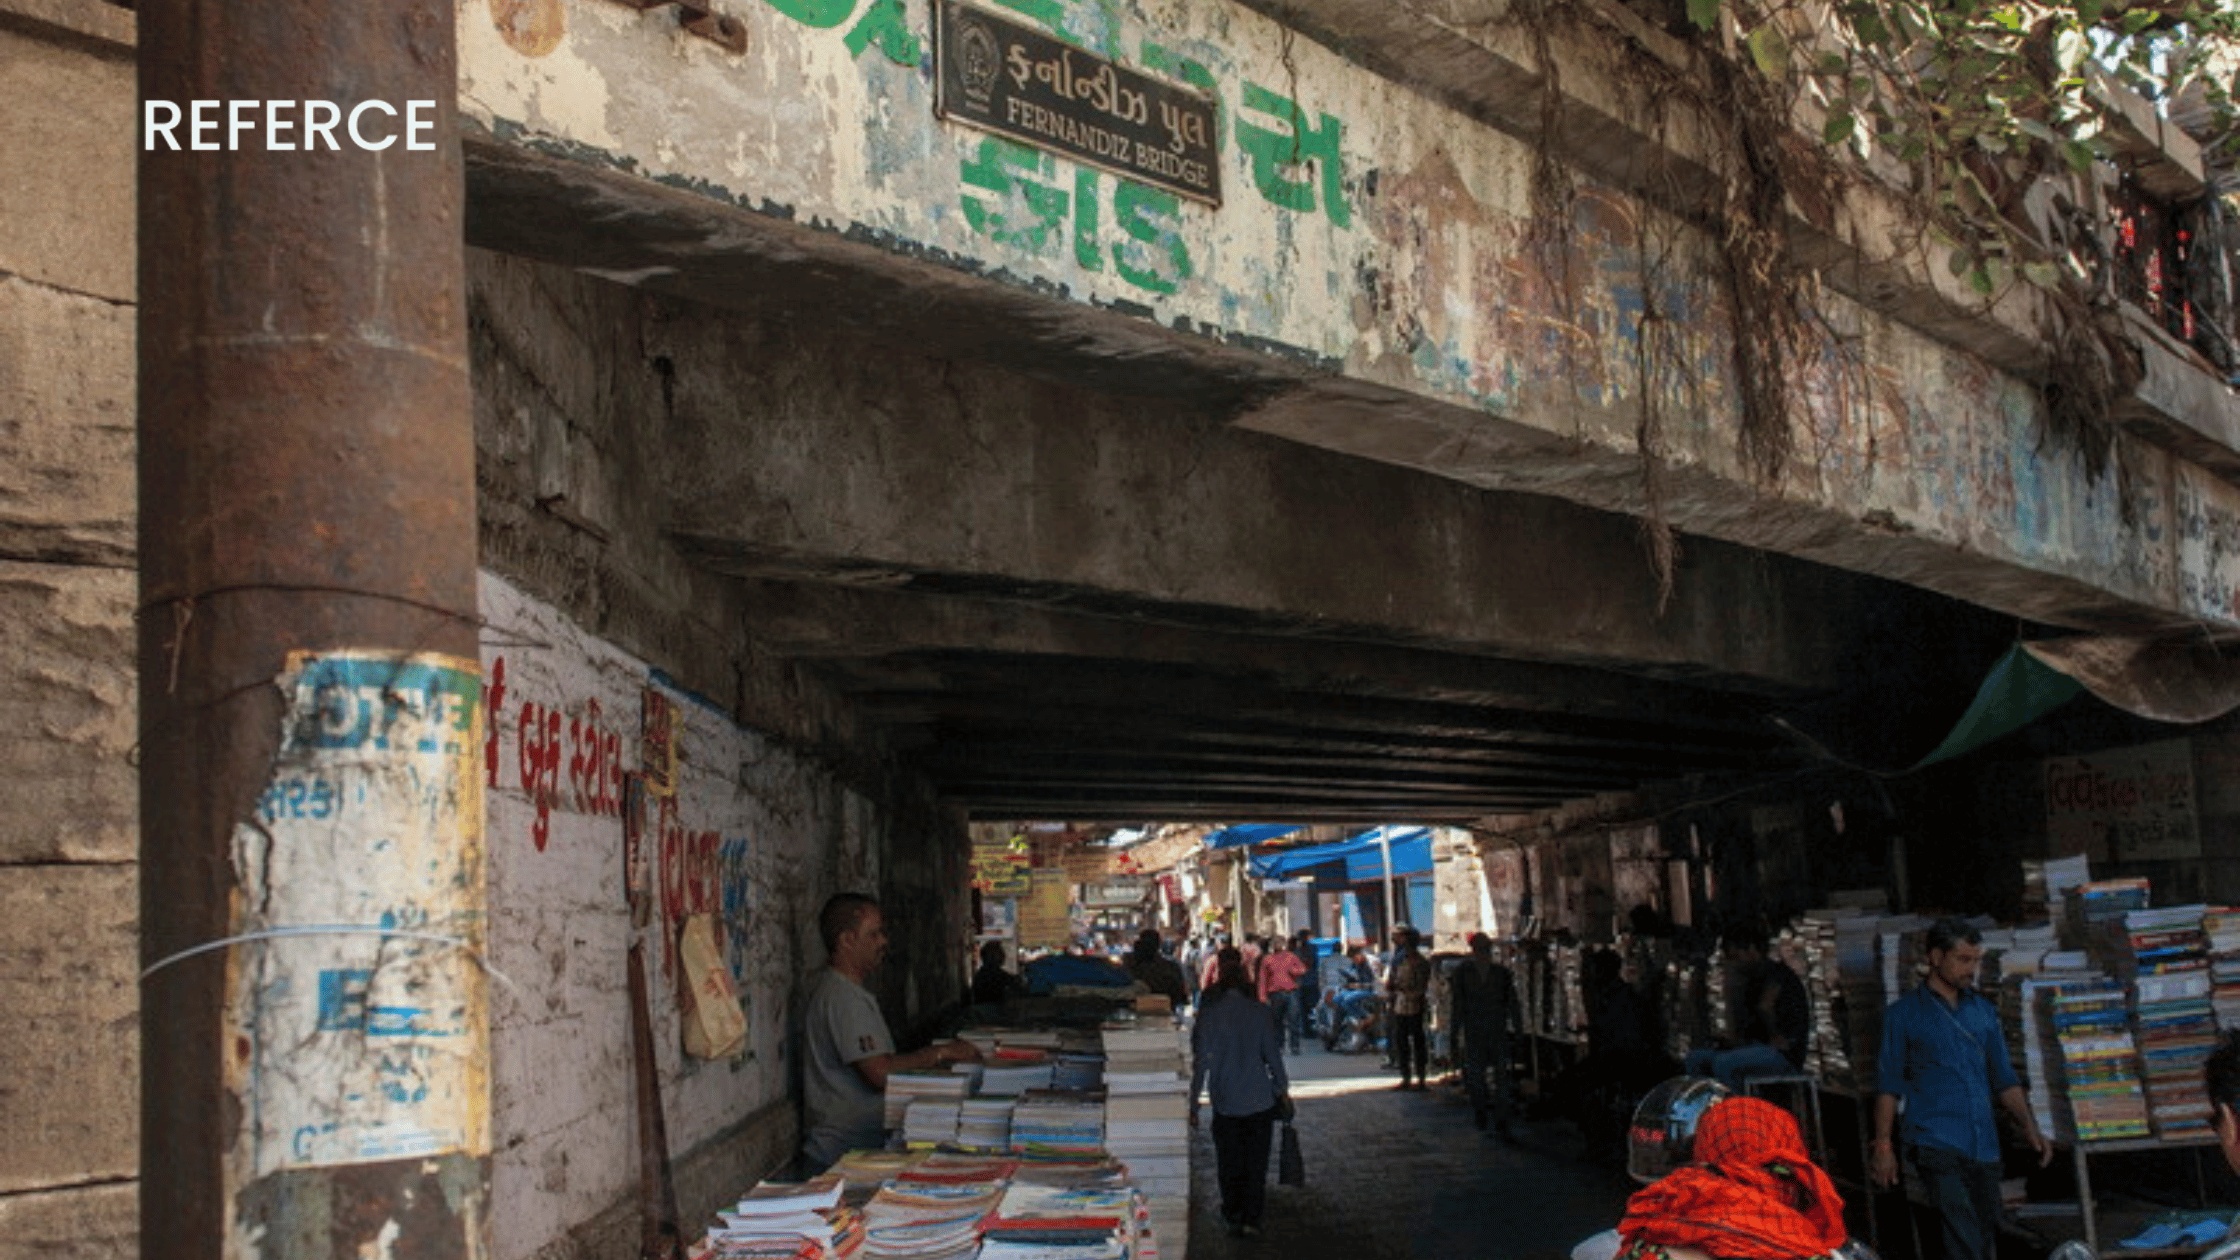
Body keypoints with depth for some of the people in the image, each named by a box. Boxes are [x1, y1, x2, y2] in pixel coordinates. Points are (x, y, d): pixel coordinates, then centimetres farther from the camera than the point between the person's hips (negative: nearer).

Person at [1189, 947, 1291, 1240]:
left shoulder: (1209, 1014, -9)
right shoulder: (1259, 1012, -5)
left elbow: (1201, 1061, -7)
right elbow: (1273, 1054, -1)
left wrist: (1193, 1102, 0)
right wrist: (1283, 1090, 12)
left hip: (1225, 1100, 0)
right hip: (1259, 1098, 0)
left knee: (1229, 1163, 14)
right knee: (1256, 1162, 8)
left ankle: (1233, 1218, 20)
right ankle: (1251, 1219, 4)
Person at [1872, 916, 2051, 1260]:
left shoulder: (1984, 1011, 16)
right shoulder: (1903, 1014, 2)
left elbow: (2004, 1079, 19)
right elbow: (1888, 1085, 1)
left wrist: (2030, 1128, 6)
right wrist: (1883, 1146, -5)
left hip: (1984, 1146, 5)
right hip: (1936, 1144, -5)